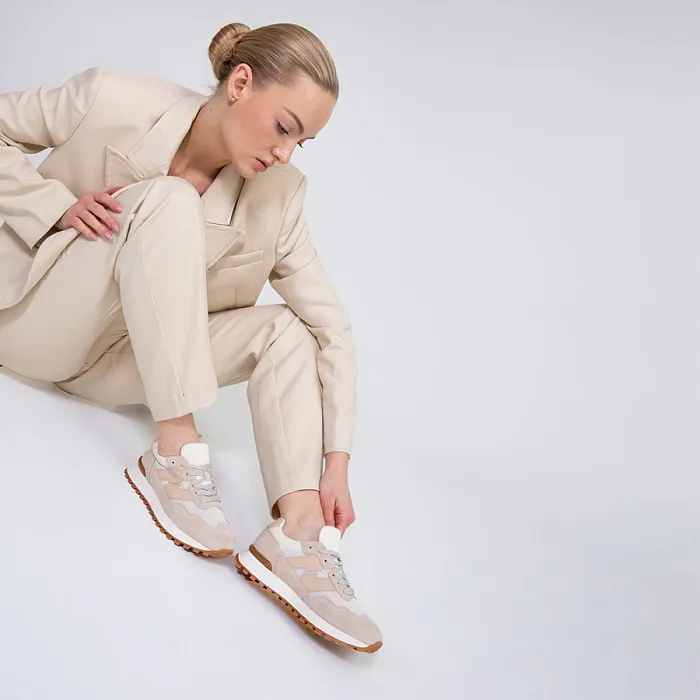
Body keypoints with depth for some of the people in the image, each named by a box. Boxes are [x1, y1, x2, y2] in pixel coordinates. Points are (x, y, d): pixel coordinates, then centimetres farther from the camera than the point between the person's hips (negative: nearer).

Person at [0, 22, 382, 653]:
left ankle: (295, 536, -33)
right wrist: (58, 206, -20)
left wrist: (337, 460, -22)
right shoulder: (114, 103, -17)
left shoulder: (277, 195, -9)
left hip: (114, 361, 4)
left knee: (287, 328, -17)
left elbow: (330, 326, -11)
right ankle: (176, 453, -33)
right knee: (168, 200, -28)